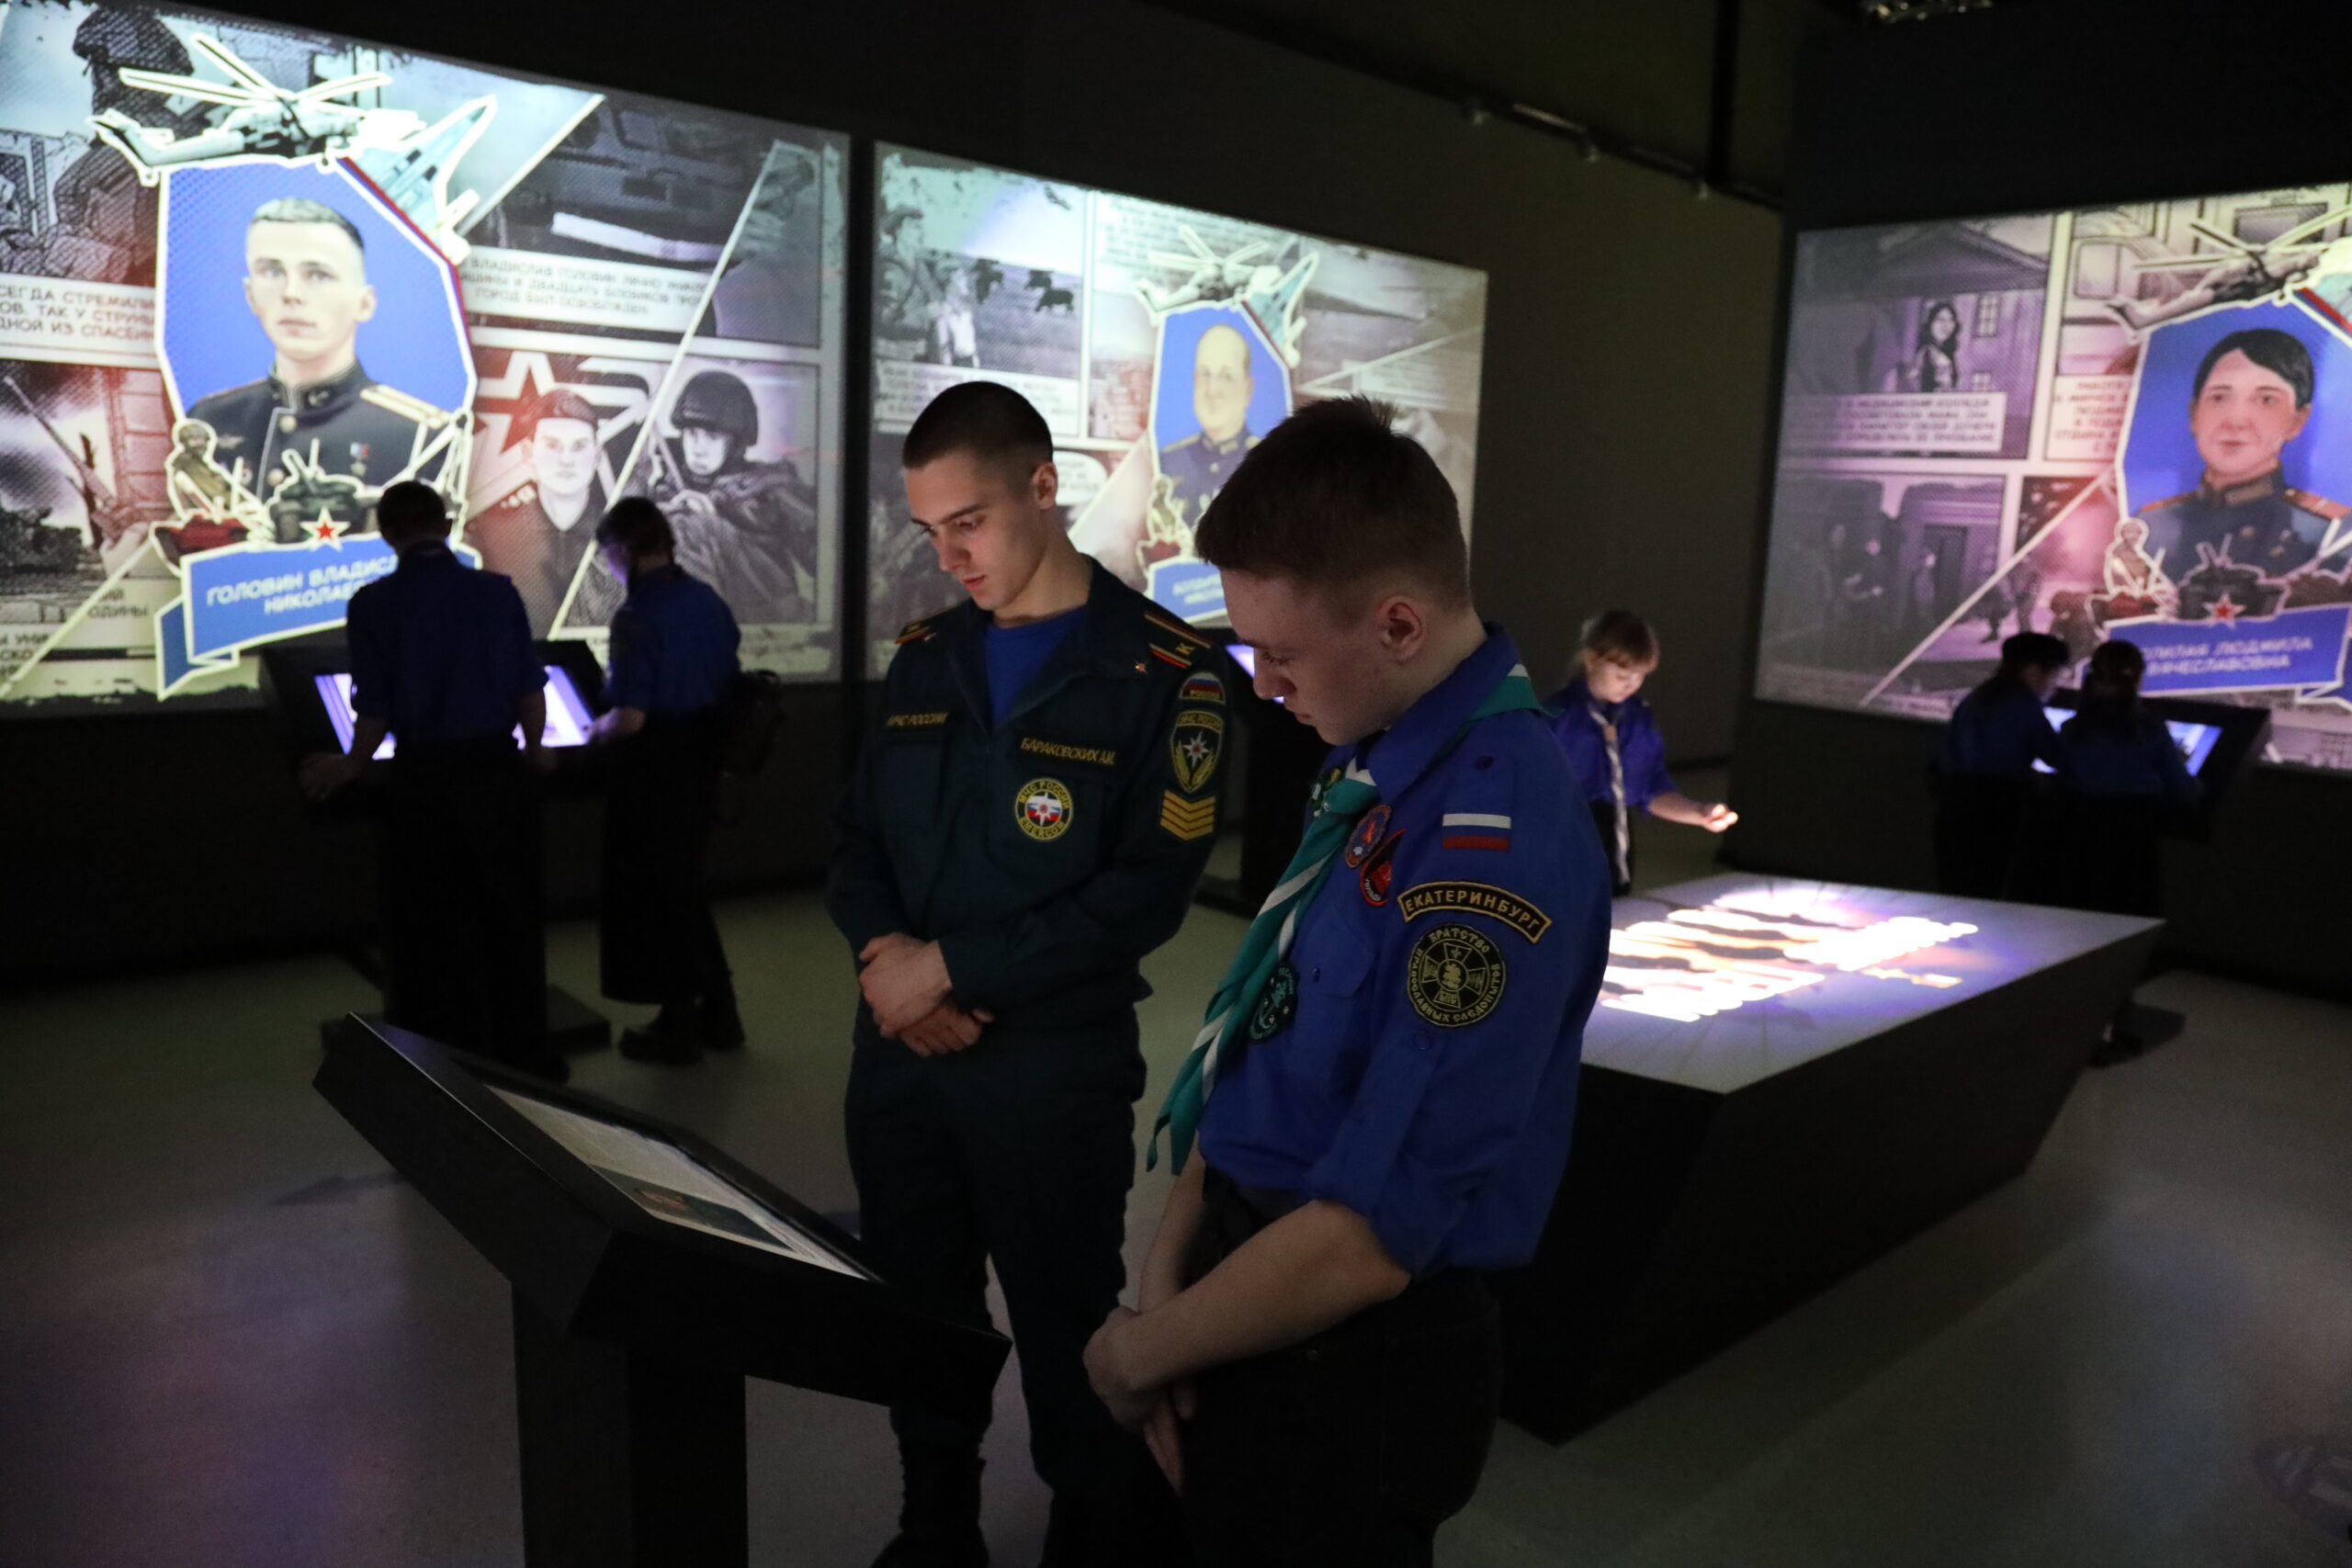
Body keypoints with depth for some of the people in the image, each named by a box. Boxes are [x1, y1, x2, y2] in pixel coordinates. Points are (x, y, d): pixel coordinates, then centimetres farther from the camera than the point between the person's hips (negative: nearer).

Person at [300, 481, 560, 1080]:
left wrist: (352, 765, 11)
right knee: (511, 918, 15)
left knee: (432, 928, 12)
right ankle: (526, 1057, 25)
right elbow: (530, 691, -1)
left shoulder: (374, 604, -7)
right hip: (498, 769, 2)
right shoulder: (497, 591, -2)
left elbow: (375, 710, -8)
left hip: (426, 779, -2)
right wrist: (533, 750, 17)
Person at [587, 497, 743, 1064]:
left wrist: (599, 729, -2)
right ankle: (718, 1012, 25)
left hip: (655, 768, -8)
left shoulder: (636, 616, -19)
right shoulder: (709, 601, 4)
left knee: (651, 894, 7)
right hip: (702, 760, 8)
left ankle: (679, 1026, 17)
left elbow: (631, 717, -23)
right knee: (684, 885, 20)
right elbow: (731, 686, 11)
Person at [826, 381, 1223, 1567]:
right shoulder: (924, 655, 8)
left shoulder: (1162, 670, -10)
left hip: (1055, 1065, -5)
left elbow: (1145, 892, -16)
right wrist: (882, 952, -11)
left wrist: (953, 966, -16)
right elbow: (858, 835, 10)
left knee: (1067, 1339, 8)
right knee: (918, 1317, 19)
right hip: (896, 1050, 6)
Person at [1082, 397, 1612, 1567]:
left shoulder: (1493, 846, -28)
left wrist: (1140, 1349, -12)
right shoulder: (1370, 760, 0)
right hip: (1251, 1304, 8)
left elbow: (1367, 1238, -26)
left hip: (1351, 1374, -8)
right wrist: (1171, 1264, -1)